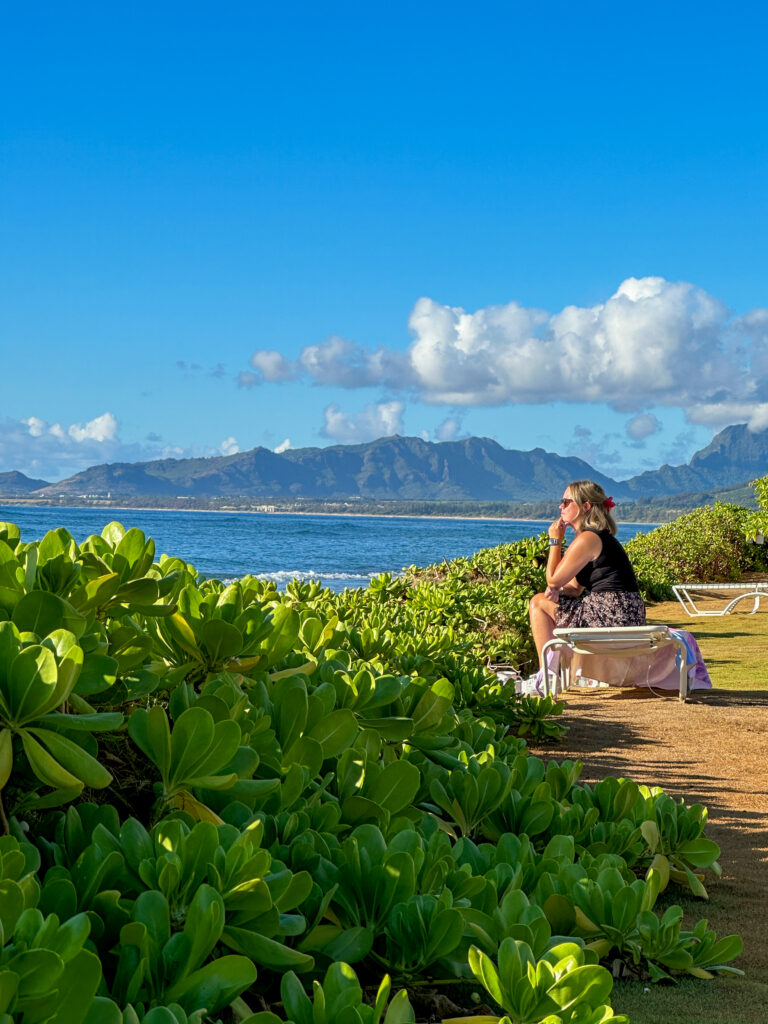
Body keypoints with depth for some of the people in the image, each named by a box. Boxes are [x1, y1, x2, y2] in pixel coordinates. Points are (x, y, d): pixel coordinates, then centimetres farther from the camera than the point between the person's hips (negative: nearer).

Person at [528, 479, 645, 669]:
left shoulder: (588, 539, -14)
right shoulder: (600, 536, 19)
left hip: (610, 617, -11)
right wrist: (557, 591, -3)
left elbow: (553, 579, -10)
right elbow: (576, 588, 20)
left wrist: (555, 540, -1)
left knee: (538, 603, 0)